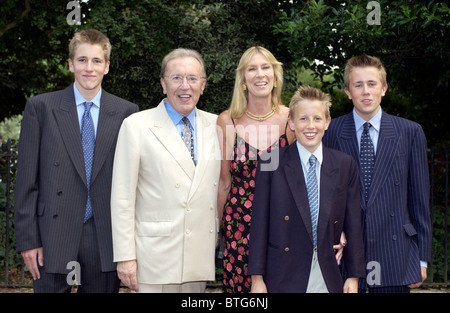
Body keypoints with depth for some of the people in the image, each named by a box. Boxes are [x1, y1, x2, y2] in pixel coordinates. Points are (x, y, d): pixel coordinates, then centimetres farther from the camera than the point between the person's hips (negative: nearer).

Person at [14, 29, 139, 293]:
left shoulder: (126, 112, 4)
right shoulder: (40, 107, 2)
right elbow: (27, 180, 1)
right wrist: (27, 239, -4)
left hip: (105, 239, 1)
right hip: (53, 238, -1)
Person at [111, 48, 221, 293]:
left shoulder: (215, 125, 9)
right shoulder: (136, 126, -3)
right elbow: (122, 197, -5)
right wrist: (125, 256, -8)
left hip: (201, 255, 4)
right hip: (154, 256, -4)